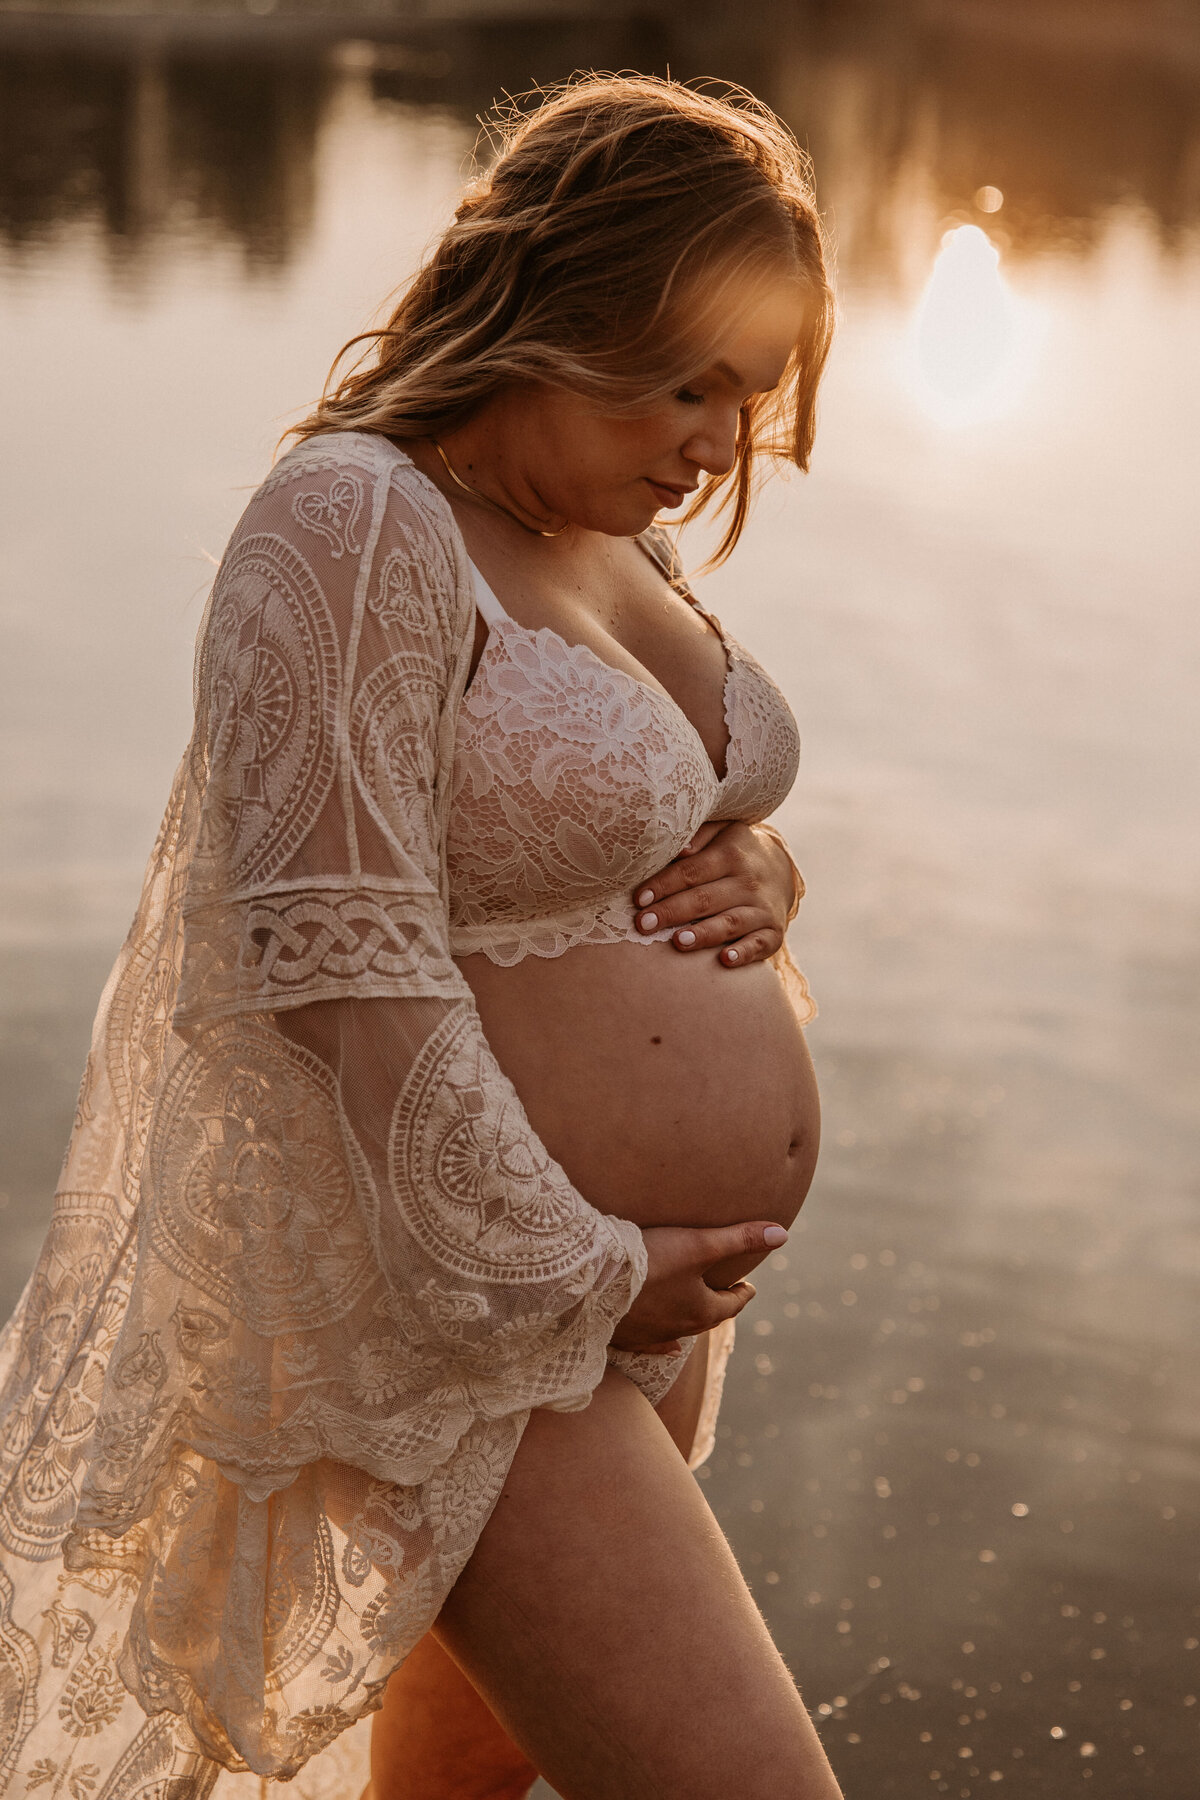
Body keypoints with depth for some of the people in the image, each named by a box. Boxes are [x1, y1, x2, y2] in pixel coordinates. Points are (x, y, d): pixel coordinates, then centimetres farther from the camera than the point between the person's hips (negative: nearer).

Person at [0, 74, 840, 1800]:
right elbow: (343, 964, -26)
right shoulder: (357, 528, -20)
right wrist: (573, 1276, -20)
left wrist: (755, 875, -5)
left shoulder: (606, 531, 7)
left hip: (639, 1266, 9)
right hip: (455, 1297, -9)